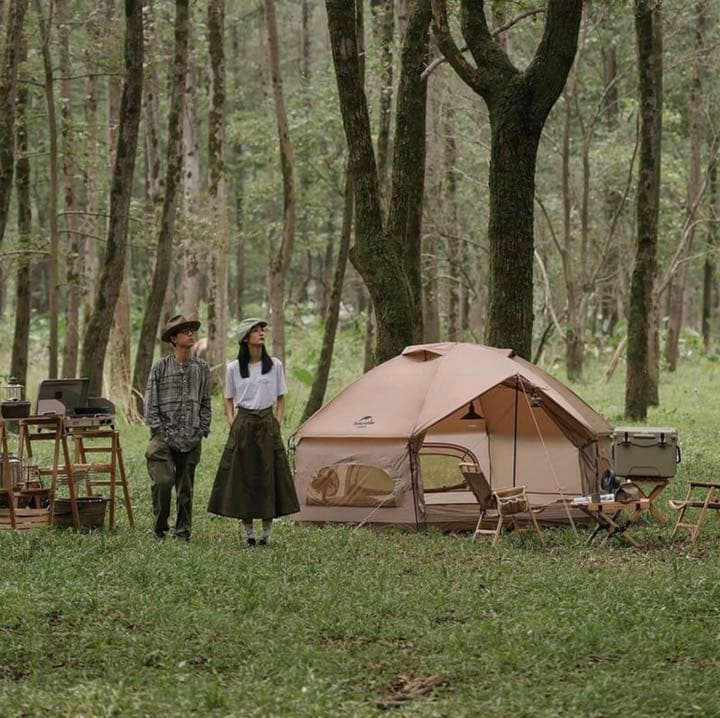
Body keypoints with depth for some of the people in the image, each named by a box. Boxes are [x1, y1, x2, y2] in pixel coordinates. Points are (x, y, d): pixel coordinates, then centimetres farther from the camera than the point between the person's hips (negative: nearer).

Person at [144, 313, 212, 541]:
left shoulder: (201, 368, 9)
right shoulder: (160, 367, -1)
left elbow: (206, 404, 15)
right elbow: (150, 405, -1)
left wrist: (201, 432, 4)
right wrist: (163, 433, -7)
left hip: (191, 441, 3)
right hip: (164, 438, -3)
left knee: (186, 488, 6)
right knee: (163, 481, -18)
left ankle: (183, 532, 14)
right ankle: (160, 527, -1)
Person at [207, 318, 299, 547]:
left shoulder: (275, 365, 2)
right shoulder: (234, 369, 1)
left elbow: (280, 398, 9)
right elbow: (228, 400, 10)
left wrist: (277, 424, -1)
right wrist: (233, 425, -1)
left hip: (267, 424, 0)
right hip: (243, 424, 0)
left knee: (269, 476, -1)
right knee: (243, 476, 0)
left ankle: (267, 532, 7)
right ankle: (248, 532, 8)